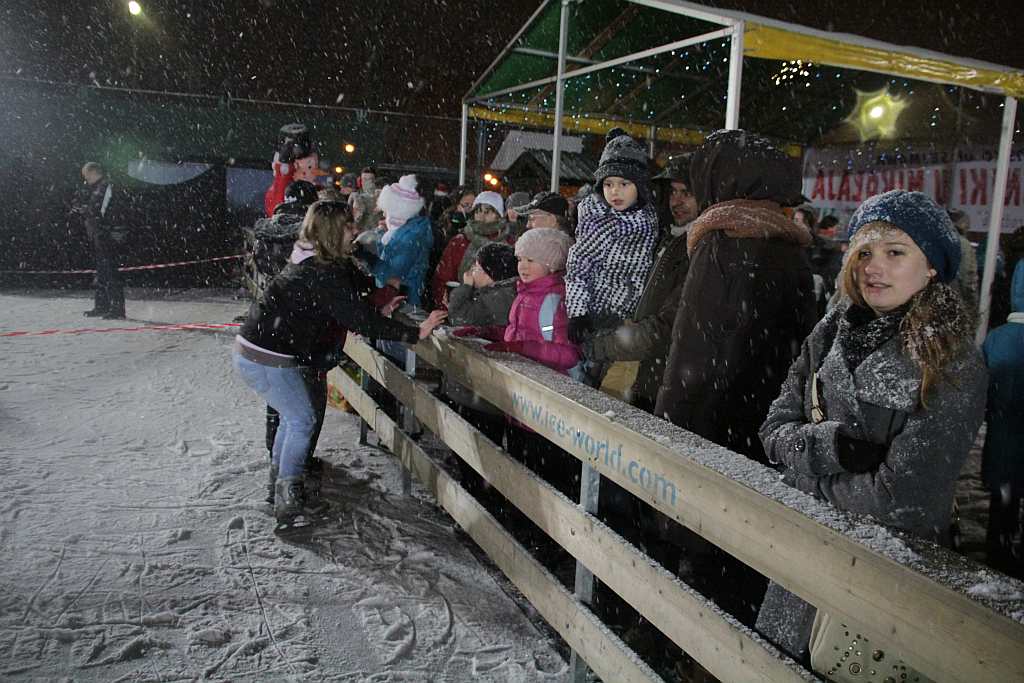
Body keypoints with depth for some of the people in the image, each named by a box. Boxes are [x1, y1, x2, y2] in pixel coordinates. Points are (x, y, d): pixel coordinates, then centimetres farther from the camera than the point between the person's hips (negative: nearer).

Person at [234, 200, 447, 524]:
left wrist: (376, 313, 11)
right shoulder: (323, 274, -21)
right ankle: (288, 499, 8)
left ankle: (279, 473, 37)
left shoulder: (308, 263, 9)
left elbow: (344, 309, 18)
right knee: (302, 419, 0)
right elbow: (358, 319, -23)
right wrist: (414, 333, -21)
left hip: (251, 349, 10)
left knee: (296, 412, 22)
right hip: (266, 358, -10)